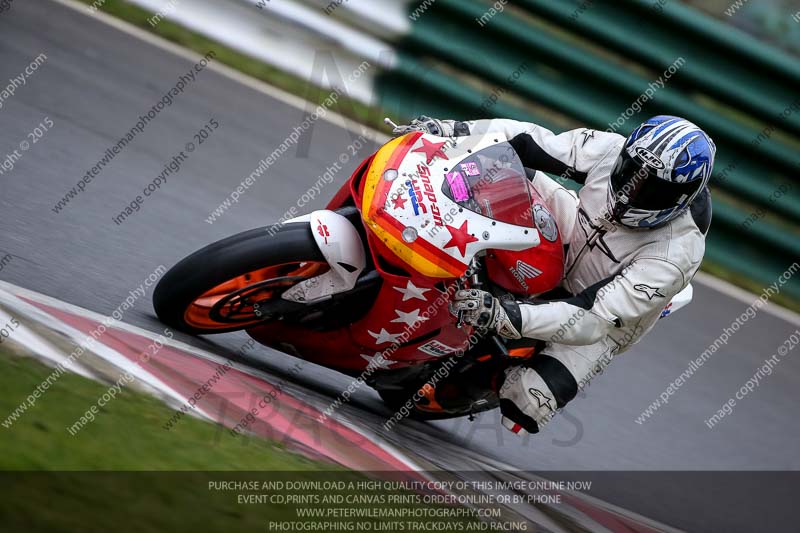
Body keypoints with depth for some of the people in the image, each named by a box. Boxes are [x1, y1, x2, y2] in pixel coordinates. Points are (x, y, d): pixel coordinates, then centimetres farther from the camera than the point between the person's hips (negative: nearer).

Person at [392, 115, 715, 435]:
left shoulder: (676, 254, -39)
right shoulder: (613, 151, -27)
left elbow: (593, 320, -43)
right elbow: (532, 142, -17)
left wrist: (503, 316, -55)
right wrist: (452, 130, -29)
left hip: (605, 315, -4)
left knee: (526, 403, -23)